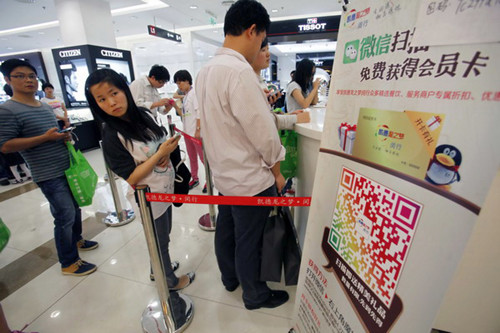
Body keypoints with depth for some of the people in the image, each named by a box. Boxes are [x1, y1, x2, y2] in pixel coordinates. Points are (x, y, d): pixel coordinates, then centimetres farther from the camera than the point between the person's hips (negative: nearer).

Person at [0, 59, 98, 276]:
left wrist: (65, 135, 1)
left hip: (69, 168, 8)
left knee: (75, 208, 20)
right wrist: (45, 137, -22)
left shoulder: (46, 107, 12)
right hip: (49, 175, -8)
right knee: (65, 216, -3)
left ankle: (76, 240, 42)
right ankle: (69, 263, 13)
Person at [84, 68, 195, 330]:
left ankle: (159, 269, 53)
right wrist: (159, 154, -28)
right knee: (159, 242, 16)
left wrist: (168, 152, -12)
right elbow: (131, 179, -22)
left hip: (166, 189, 6)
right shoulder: (112, 137, -21)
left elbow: (164, 140, 10)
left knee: (163, 237, 25)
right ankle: (169, 282, 42)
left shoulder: (144, 115, -4)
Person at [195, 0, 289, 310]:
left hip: (223, 171, 9)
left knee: (226, 230, 24)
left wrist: (260, 100, 13)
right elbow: (263, 132, -21)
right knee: (248, 241, 12)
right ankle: (255, 295, 39)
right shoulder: (240, 71, -23)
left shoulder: (206, 70, 6)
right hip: (250, 179, -9)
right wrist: (276, 171, -6)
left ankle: (229, 278, 49)